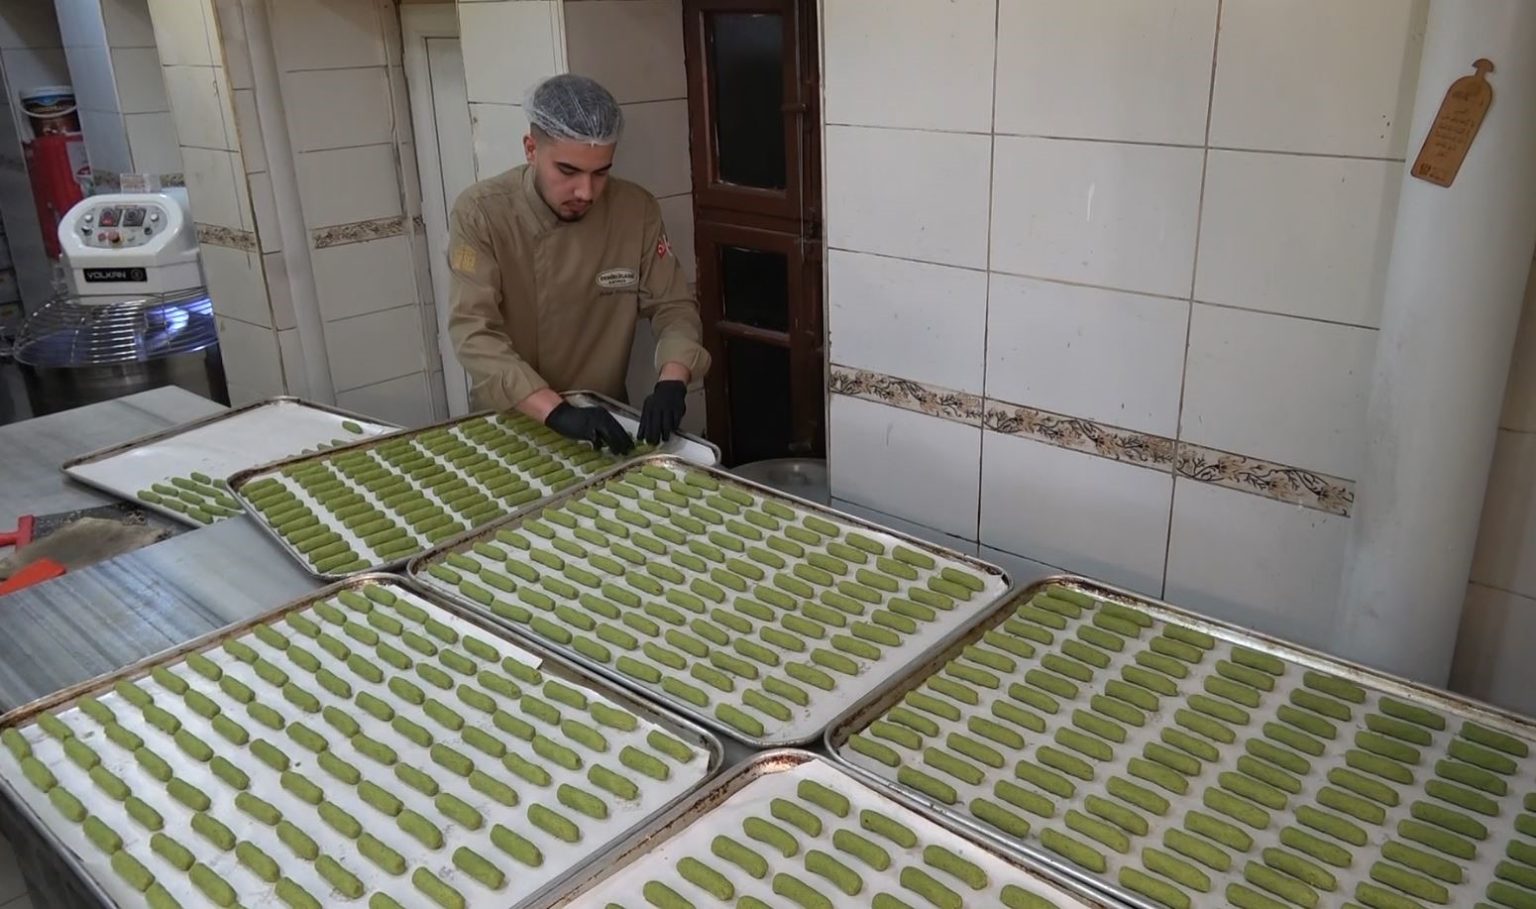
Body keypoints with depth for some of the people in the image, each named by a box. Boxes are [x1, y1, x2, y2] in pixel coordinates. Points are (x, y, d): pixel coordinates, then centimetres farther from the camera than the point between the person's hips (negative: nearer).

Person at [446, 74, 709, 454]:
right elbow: (474, 334, -21)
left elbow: (674, 307, -2)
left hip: (604, 419, 2)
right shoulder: (480, 214, -14)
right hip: (507, 423, -2)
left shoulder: (636, 210, -7)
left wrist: (672, 381, -22)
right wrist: (557, 411, -34)